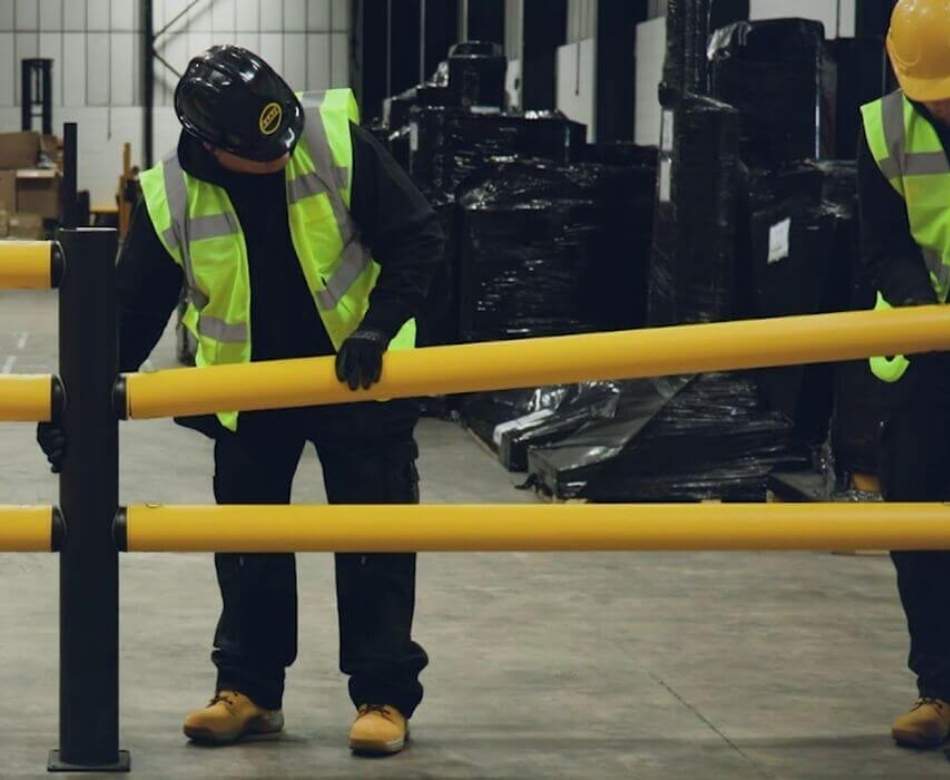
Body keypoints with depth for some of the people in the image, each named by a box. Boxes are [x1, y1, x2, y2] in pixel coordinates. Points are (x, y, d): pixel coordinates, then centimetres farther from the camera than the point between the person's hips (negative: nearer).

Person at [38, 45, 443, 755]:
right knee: (246, 545, 9)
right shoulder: (171, 196, -17)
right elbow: (134, 310, -8)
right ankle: (249, 689, 23)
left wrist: (377, 328, -26)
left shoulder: (337, 142, -22)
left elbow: (417, 240, -16)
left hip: (358, 378, -2)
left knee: (375, 540, 1)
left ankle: (385, 695, 10)